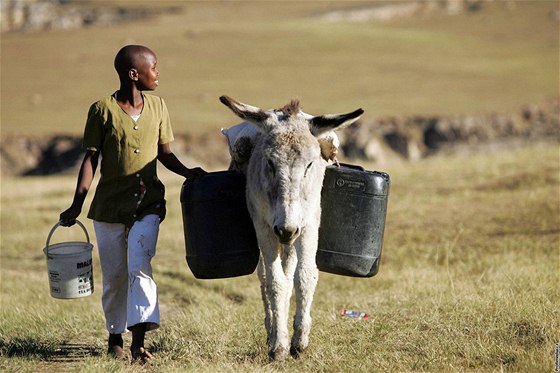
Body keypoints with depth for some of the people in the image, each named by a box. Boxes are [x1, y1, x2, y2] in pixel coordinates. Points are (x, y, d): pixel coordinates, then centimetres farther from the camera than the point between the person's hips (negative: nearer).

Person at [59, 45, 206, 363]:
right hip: (110, 205, -1)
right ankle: (116, 337, 24)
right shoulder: (103, 110, -6)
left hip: (148, 204, 1)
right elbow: (90, 159, -2)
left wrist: (188, 172, -6)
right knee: (115, 275, 7)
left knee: (140, 267, -16)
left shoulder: (157, 106, 5)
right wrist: (77, 205, -8)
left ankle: (139, 341, -21)